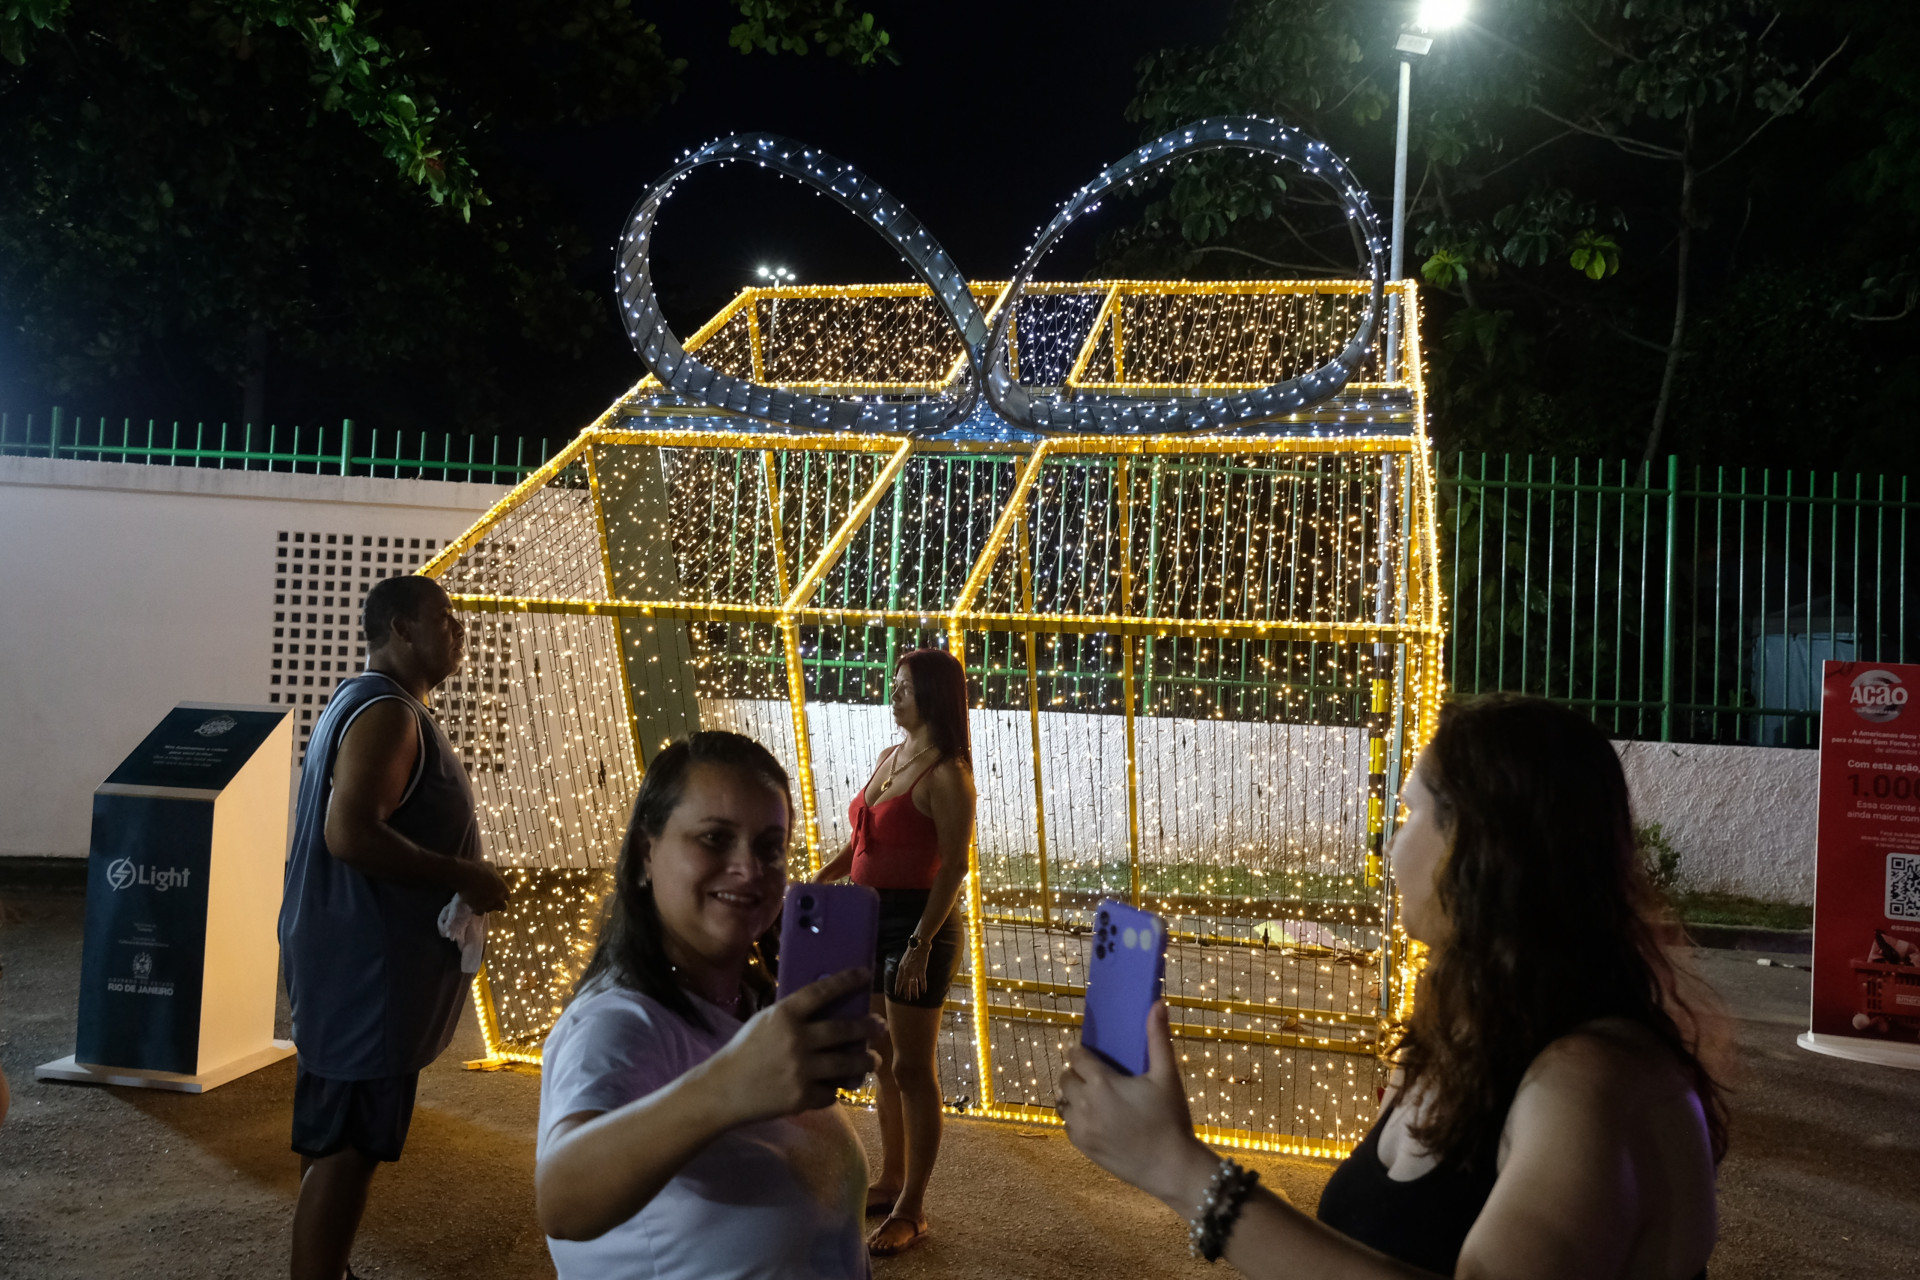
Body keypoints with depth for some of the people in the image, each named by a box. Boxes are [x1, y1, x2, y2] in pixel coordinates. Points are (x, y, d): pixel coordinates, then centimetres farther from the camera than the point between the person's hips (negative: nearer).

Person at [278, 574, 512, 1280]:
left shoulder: (364, 702, 17)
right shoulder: (387, 712, -18)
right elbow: (350, 833, -29)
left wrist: (457, 877, 21)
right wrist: (462, 876, -21)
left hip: (357, 955, 11)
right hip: (366, 960, -11)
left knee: (336, 1138, 20)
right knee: (346, 1147, -6)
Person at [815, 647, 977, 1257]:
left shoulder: (948, 775, -16)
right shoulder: (889, 757, 10)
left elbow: (952, 868, -19)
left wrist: (921, 945, -22)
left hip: (919, 925, -8)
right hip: (872, 920, 8)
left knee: (912, 1069, 2)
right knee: (883, 1058, 18)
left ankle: (911, 1209, 15)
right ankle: (891, 1180, 35)